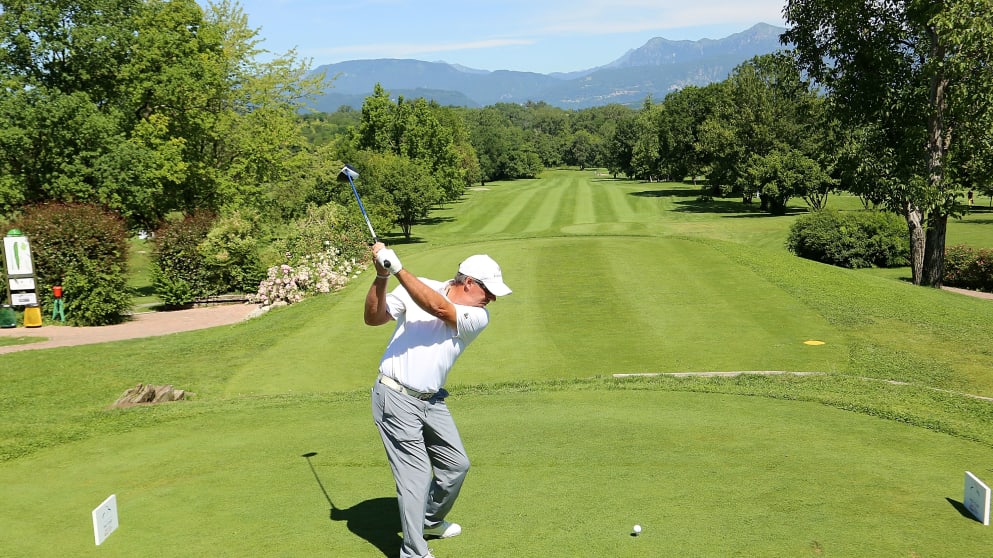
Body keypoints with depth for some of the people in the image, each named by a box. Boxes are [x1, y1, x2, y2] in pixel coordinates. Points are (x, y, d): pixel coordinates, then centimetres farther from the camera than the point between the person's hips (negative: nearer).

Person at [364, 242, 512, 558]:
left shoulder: (478, 316, -5)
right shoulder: (416, 286, -9)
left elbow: (440, 308, -24)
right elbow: (373, 318, -11)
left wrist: (398, 269, -33)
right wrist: (381, 277, -26)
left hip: (431, 401, 5)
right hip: (396, 398, -5)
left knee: (457, 465, 16)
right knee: (415, 478, -6)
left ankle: (431, 522, 43)